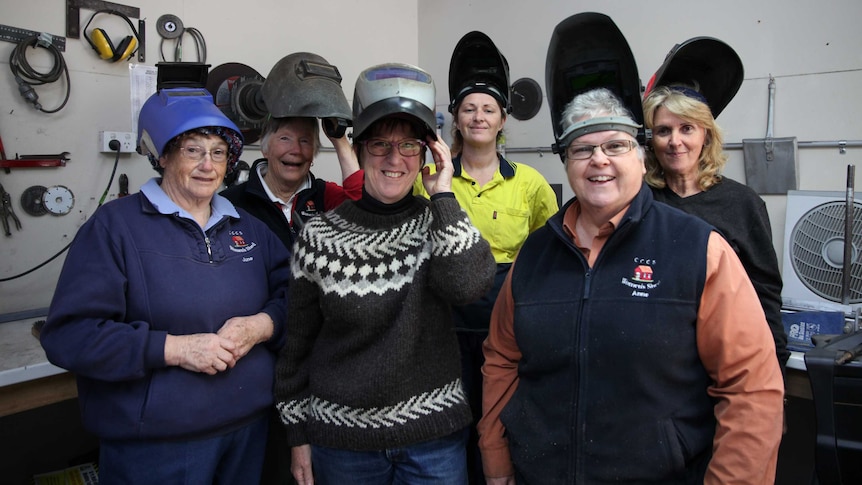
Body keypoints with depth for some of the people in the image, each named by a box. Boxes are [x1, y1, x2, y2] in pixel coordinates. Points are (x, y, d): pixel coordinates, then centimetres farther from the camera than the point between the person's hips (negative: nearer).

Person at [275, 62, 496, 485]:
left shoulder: (438, 223, -3)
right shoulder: (319, 237, -6)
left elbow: (469, 286, -22)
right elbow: (298, 343, 2)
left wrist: (443, 195, -18)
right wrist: (298, 434, 5)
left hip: (433, 434, 1)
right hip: (341, 438, 0)